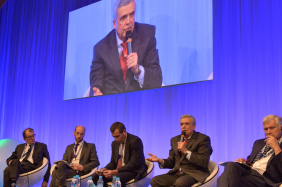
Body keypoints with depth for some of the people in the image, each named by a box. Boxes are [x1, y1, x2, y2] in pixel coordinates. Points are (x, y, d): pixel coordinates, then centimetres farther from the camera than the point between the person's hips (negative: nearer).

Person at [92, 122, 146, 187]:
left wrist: (115, 171, -26)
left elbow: (133, 164, -19)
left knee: (117, 177, -38)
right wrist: (105, 169, -8)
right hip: (117, 172, 7)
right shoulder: (114, 143, 10)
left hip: (134, 171, -7)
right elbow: (113, 162, 15)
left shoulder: (135, 141, -14)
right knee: (95, 176, -11)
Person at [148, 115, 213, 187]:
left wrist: (186, 151, -17)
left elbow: (204, 162, -11)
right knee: (154, 181, -19)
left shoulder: (203, 139, -2)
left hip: (194, 174, -6)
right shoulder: (175, 140, 17)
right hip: (176, 174, 6)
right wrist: (160, 160, -5)